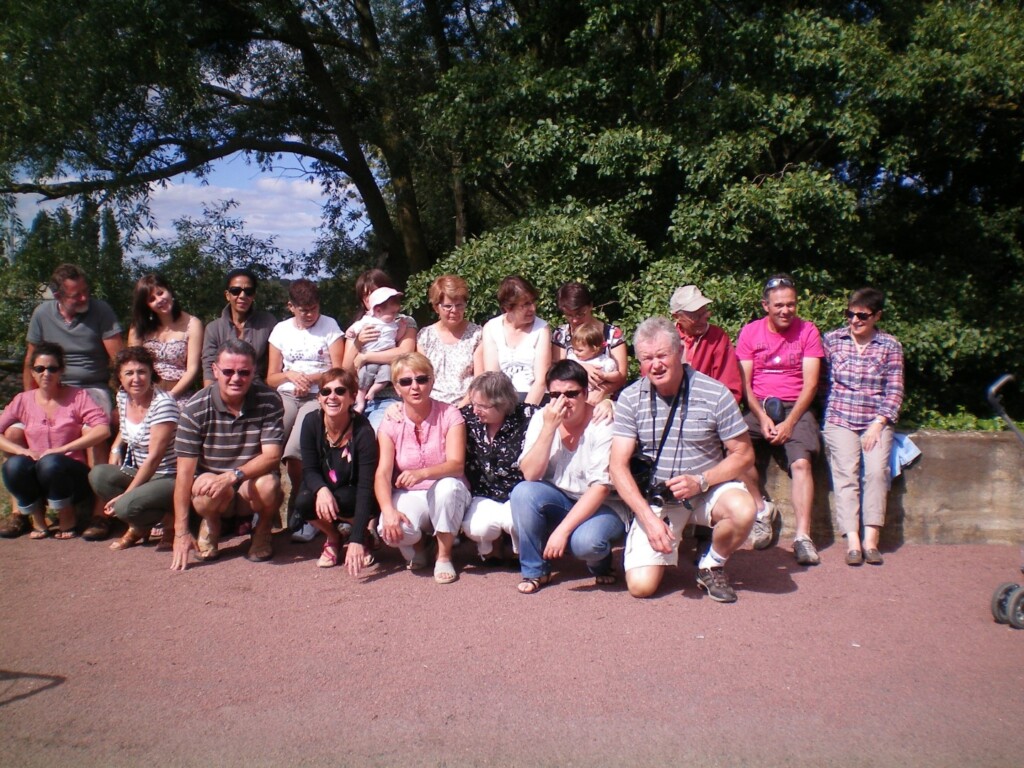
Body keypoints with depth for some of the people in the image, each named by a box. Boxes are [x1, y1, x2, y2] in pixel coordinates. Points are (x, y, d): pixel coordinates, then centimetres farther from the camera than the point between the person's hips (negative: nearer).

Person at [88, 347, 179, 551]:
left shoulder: (163, 403, -20)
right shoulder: (123, 397, 2)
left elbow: (154, 458, -22)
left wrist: (125, 495, -20)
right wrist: (116, 449, 5)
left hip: (170, 479, -8)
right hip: (140, 472, 8)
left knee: (125, 506, -28)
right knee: (98, 475, -15)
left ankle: (170, 520, 2)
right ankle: (138, 526, 3)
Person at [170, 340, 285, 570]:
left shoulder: (269, 401, -14)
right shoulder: (195, 408, -14)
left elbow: (272, 456, -18)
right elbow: (185, 471, -16)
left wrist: (233, 476, -36)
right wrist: (181, 532, -19)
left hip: (252, 484, 0)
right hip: (213, 488, 0)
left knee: (267, 485, -33)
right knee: (206, 485, -33)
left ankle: (263, 531, 2)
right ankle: (211, 525, 5)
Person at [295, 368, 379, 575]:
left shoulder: (363, 431, -27)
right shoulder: (311, 422, -17)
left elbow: (365, 487, -31)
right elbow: (309, 469, -12)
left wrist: (356, 541, -39)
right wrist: (321, 490, -38)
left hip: (354, 499, -3)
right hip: (324, 490, 3)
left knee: (343, 500, -34)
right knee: (303, 503, -28)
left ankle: (365, 536, 0)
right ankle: (332, 538, 5)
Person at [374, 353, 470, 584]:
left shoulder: (449, 415, -11)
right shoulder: (390, 423, -5)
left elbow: (456, 464, -23)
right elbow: (383, 473, -15)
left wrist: (423, 473, -43)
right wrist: (388, 510, -34)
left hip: (446, 495, -1)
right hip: (409, 495, 1)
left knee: (448, 485, -37)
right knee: (392, 529, -32)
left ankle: (444, 556, -13)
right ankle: (417, 545, 8)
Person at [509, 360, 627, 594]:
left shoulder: (603, 424, -19)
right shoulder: (541, 418, -8)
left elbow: (600, 488, -23)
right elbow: (530, 475, -18)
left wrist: (562, 530, -28)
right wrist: (549, 427, -27)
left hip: (602, 506, -3)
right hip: (559, 502, 4)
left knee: (585, 540, -35)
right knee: (522, 492, -26)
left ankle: (601, 563, 5)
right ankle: (535, 570, -6)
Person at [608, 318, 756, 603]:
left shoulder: (715, 394, -12)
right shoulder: (630, 399, -9)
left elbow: (743, 454, -6)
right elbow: (619, 466, -10)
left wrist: (701, 481, -22)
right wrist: (649, 518, -21)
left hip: (710, 488, 0)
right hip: (655, 498, 0)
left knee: (743, 511, -33)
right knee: (640, 586, -13)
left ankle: (711, 565, -1)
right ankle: (670, 542, 22)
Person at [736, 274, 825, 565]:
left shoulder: (808, 331, 1)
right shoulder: (749, 332, 4)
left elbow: (810, 384, -4)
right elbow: (744, 383, 0)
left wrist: (789, 423, -16)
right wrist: (762, 418, -15)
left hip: (796, 409, -1)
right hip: (759, 407, 1)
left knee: (801, 462, -24)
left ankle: (802, 537, -22)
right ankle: (762, 508, -6)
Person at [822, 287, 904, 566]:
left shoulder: (891, 346, 8)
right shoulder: (832, 339, 8)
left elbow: (894, 392, 3)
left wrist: (877, 425, -7)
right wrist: (830, 414, -2)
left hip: (876, 422, 0)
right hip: (840, 420, 0)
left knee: (877, 470, -21)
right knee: (846, 472, -18)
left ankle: (871, 539, -20)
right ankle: (852, 540, -23)